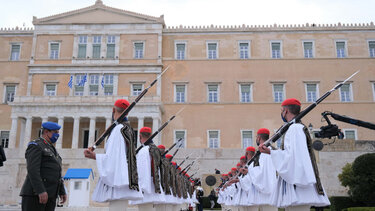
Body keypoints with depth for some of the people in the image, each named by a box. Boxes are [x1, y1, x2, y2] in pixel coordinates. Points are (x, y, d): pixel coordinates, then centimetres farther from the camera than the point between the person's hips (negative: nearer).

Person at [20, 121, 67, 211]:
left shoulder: (51, 150, 22)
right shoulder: (35, 146, -6)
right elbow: (32, 170, -18)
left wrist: (62, 192, 14)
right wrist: (41, 191, -26)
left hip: (49, 195, 9)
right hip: (34, 194, -8)